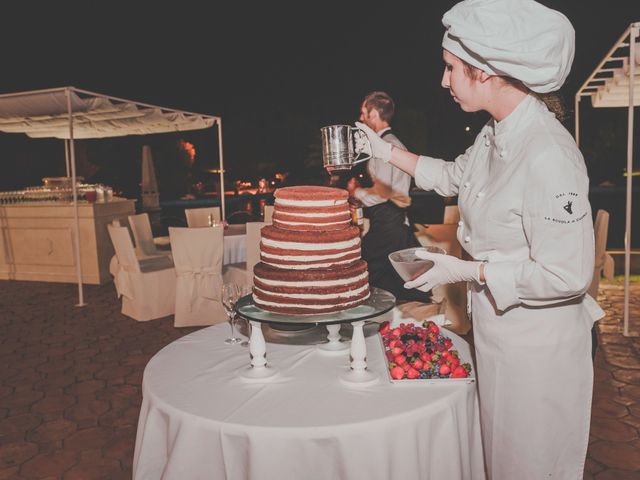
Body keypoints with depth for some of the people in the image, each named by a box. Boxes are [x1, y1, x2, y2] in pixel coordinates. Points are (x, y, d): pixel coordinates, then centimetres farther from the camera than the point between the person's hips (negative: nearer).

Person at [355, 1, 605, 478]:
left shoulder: (549, 156, -29)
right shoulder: (496, 134, -2)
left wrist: (466, 271, -21)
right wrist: (387, 151, 16)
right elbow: (455, 176, 18)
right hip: (496, 329, 8)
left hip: (536, 344, -8)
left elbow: (567, 275, -27)